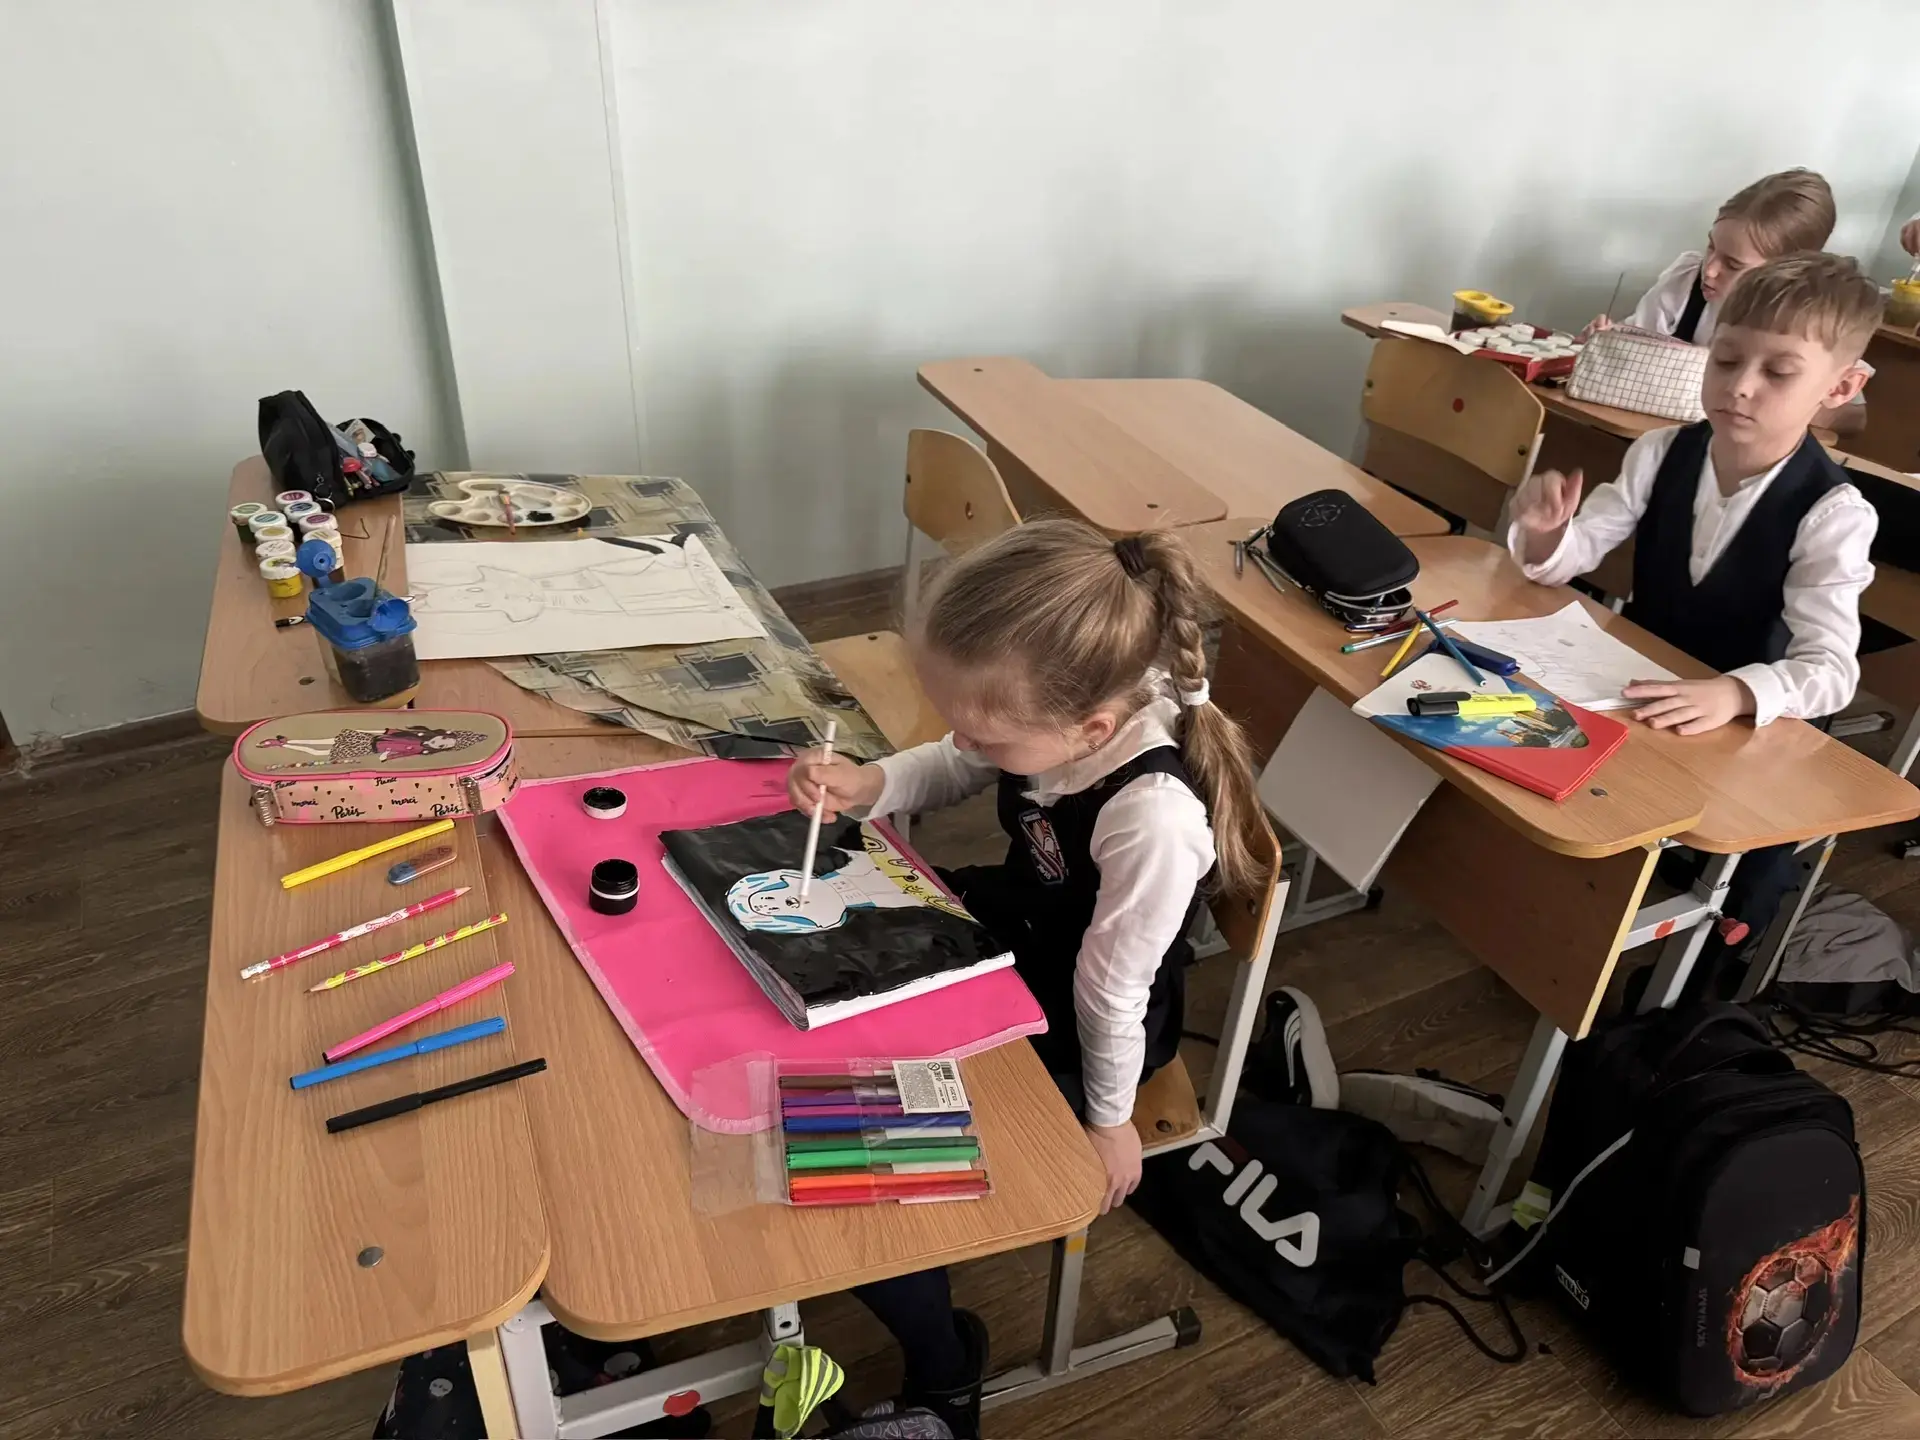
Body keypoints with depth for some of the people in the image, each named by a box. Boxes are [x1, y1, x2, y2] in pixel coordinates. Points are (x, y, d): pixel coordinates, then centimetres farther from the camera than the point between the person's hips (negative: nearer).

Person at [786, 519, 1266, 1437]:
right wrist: (867, 785, -17)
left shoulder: (1155, 820, -40)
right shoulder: (1068, 699, -21)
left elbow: (1111, 989, -23)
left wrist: (1107, 1118, -6)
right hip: (1013, 924, 7)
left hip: (1068, 1028, -7)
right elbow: (956, 769, 1)